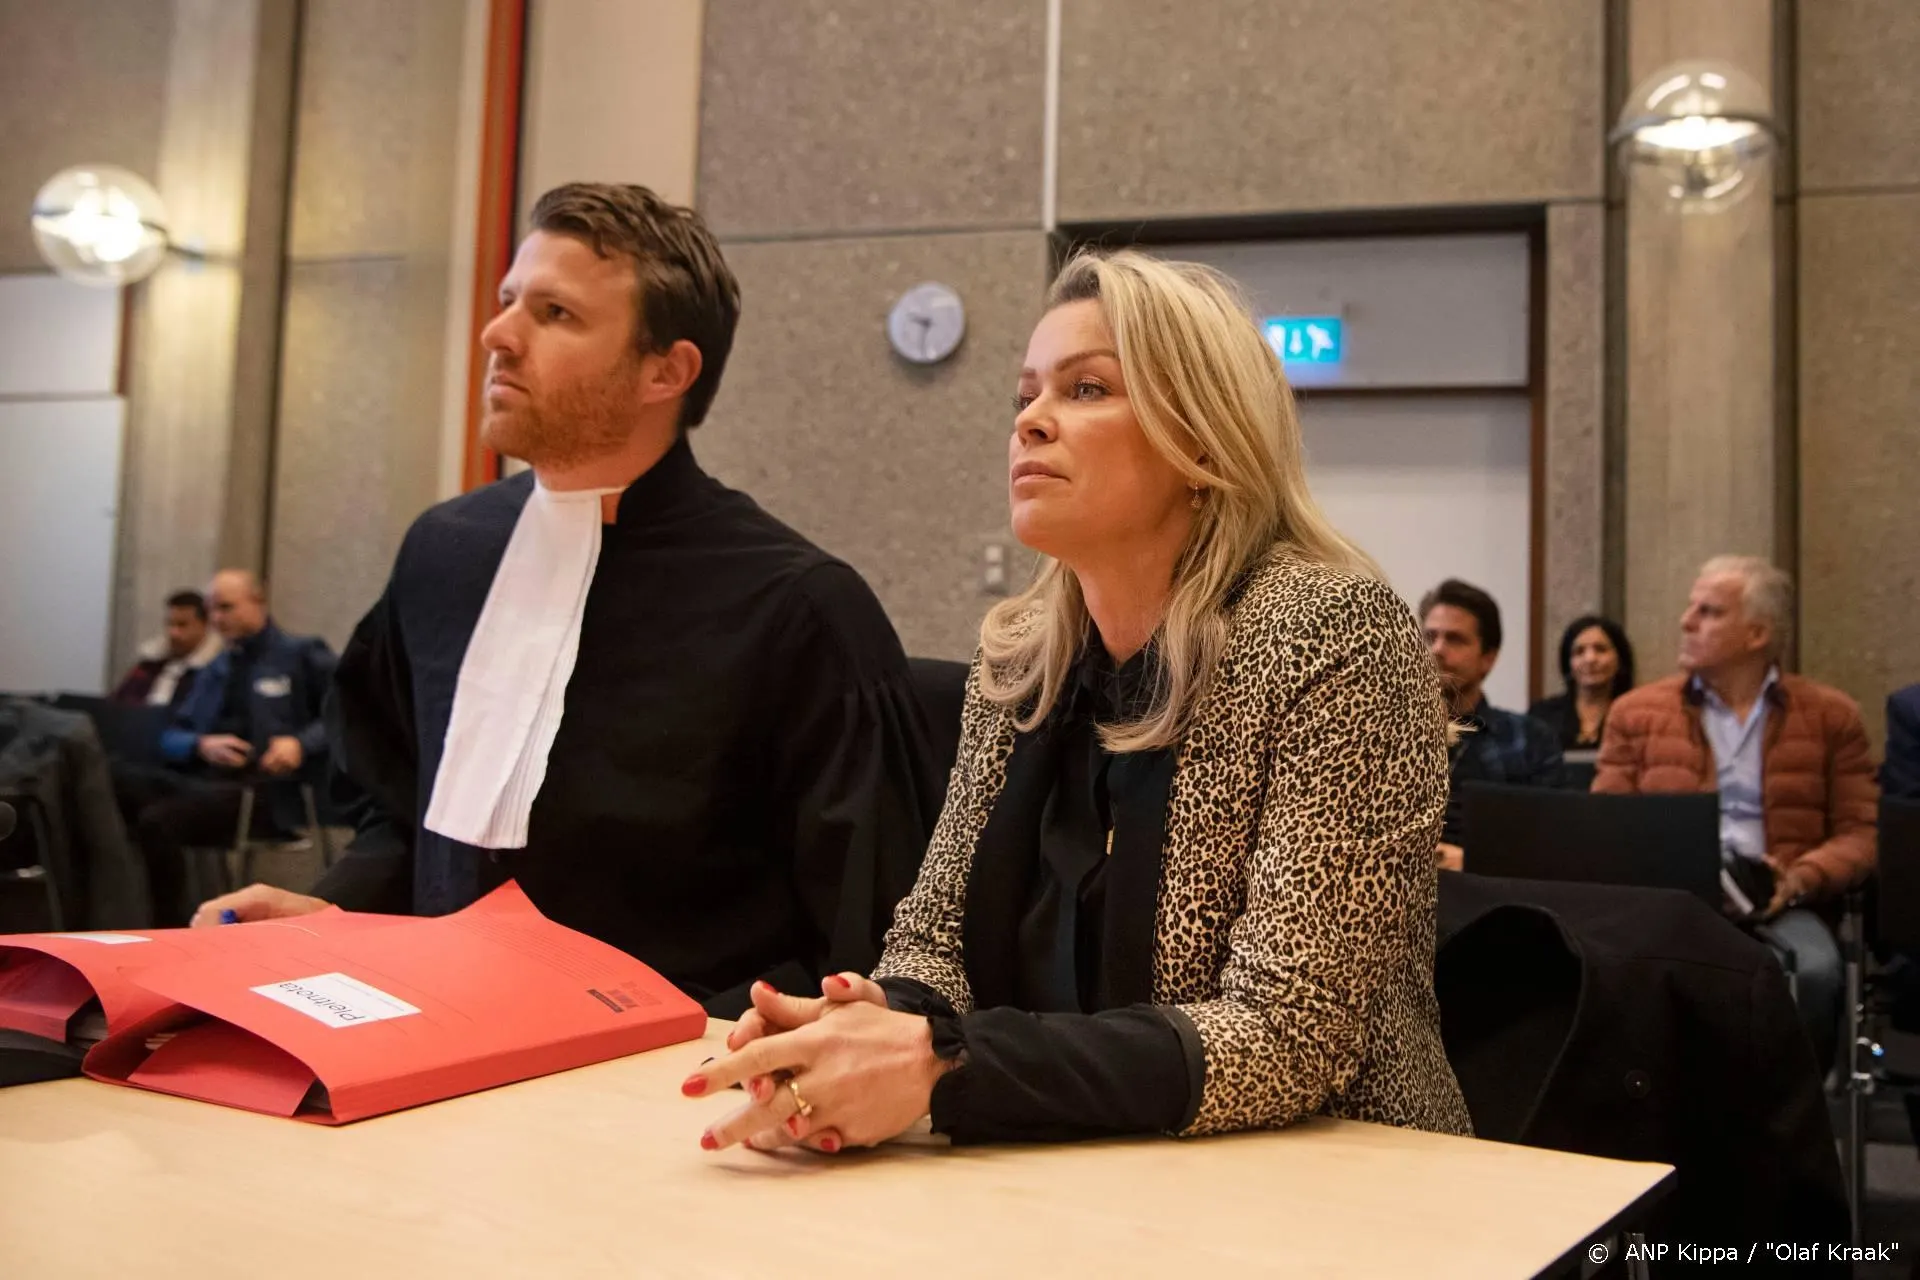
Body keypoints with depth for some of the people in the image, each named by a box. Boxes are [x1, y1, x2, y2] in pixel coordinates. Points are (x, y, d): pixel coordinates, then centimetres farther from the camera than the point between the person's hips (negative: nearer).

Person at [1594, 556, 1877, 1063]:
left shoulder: (1831, 715, 12)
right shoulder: (1636, 712, 13)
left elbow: (1861, 831, 7)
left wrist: (1800, 879, -12)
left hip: (1776, 905, 0)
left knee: (1814, 971, -33)